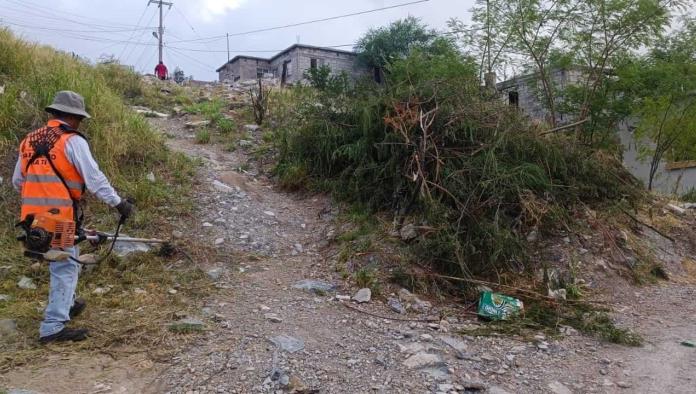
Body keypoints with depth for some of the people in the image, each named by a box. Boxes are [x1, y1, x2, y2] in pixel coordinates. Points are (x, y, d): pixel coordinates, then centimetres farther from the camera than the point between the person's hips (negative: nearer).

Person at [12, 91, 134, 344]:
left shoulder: (29, 140, 13)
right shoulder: (72, 141, -9)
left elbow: (17, 182, 21)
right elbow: (94, 178, -15)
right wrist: (118, 202, -11)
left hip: (33, 216, 8)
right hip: (60, 217, -7)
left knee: (61, 262, 24)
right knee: (65, 268, -1)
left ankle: (65, 305, 40)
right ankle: (53, 327, -2)